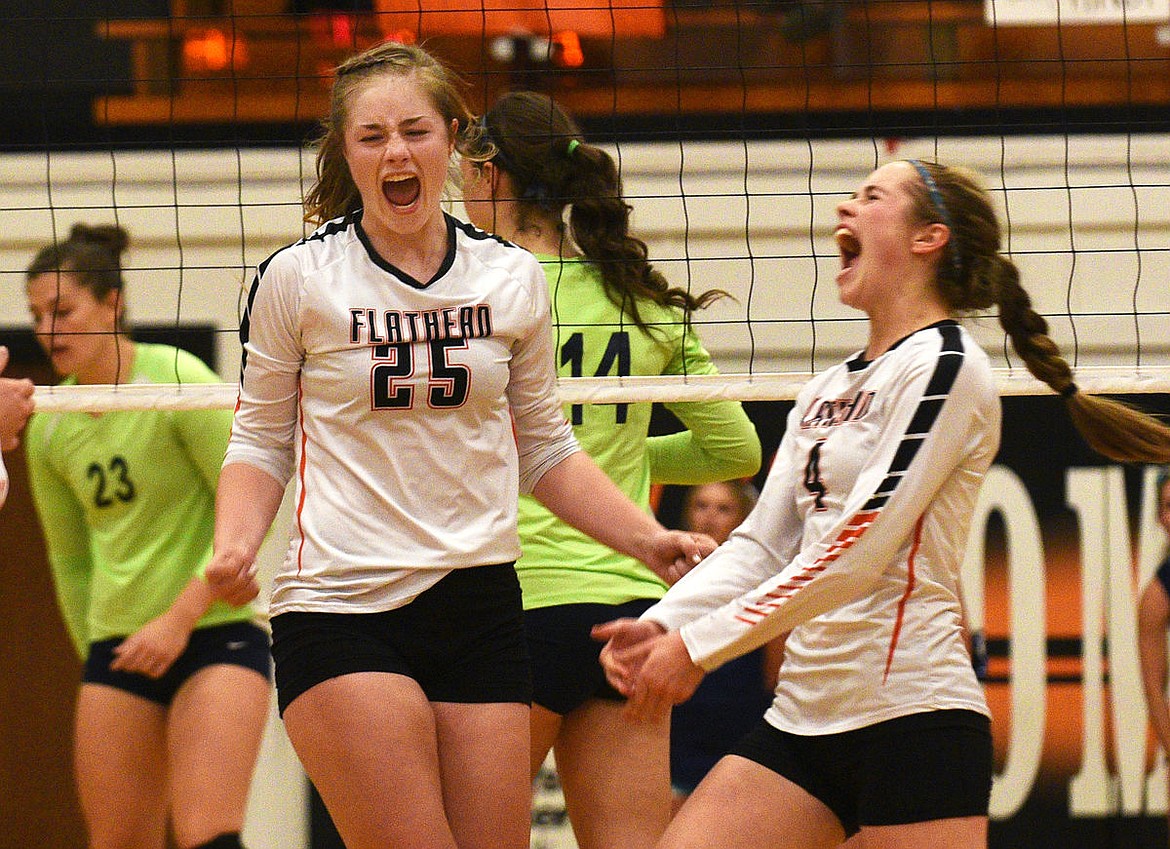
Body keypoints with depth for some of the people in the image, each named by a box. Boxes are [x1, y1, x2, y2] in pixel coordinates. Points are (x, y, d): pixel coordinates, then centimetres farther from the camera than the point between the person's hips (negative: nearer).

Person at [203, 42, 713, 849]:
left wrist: (649, 539, 7)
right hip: (340, 608, -3)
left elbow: (545, 450, 18)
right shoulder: (297, 279, 0)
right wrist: (234, 547, -11)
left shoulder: (514, 278, 8)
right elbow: (260, 443, 8)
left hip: (478, 601, 4)